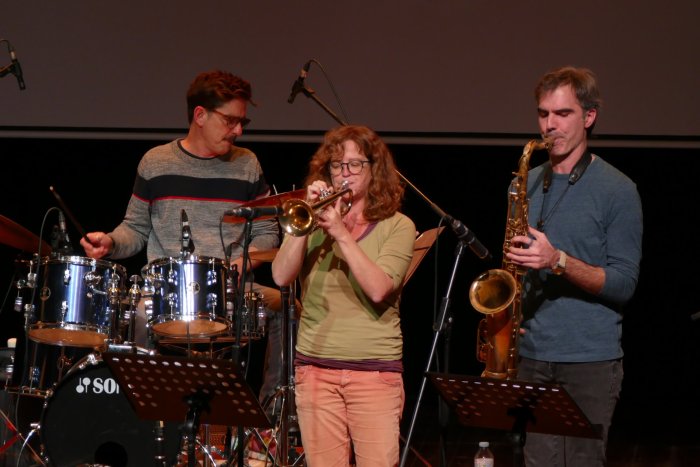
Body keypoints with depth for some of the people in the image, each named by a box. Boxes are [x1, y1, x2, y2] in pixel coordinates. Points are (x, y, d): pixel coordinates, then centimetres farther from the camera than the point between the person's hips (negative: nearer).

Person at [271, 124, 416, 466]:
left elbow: (378, 289, -12)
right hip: (315, 368, 2)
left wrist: (342, 233, -17)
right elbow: (281, 277, -5)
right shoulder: (313, 221, 10)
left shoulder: (397, 226, 3)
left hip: (376, 371, -2)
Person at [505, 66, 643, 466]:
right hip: (532, 357, 5)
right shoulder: (527, 185, 14)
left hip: (590, 361, -5)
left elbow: (624, 284, -8)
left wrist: (559, 261, -21)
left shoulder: (617, 190, -4)